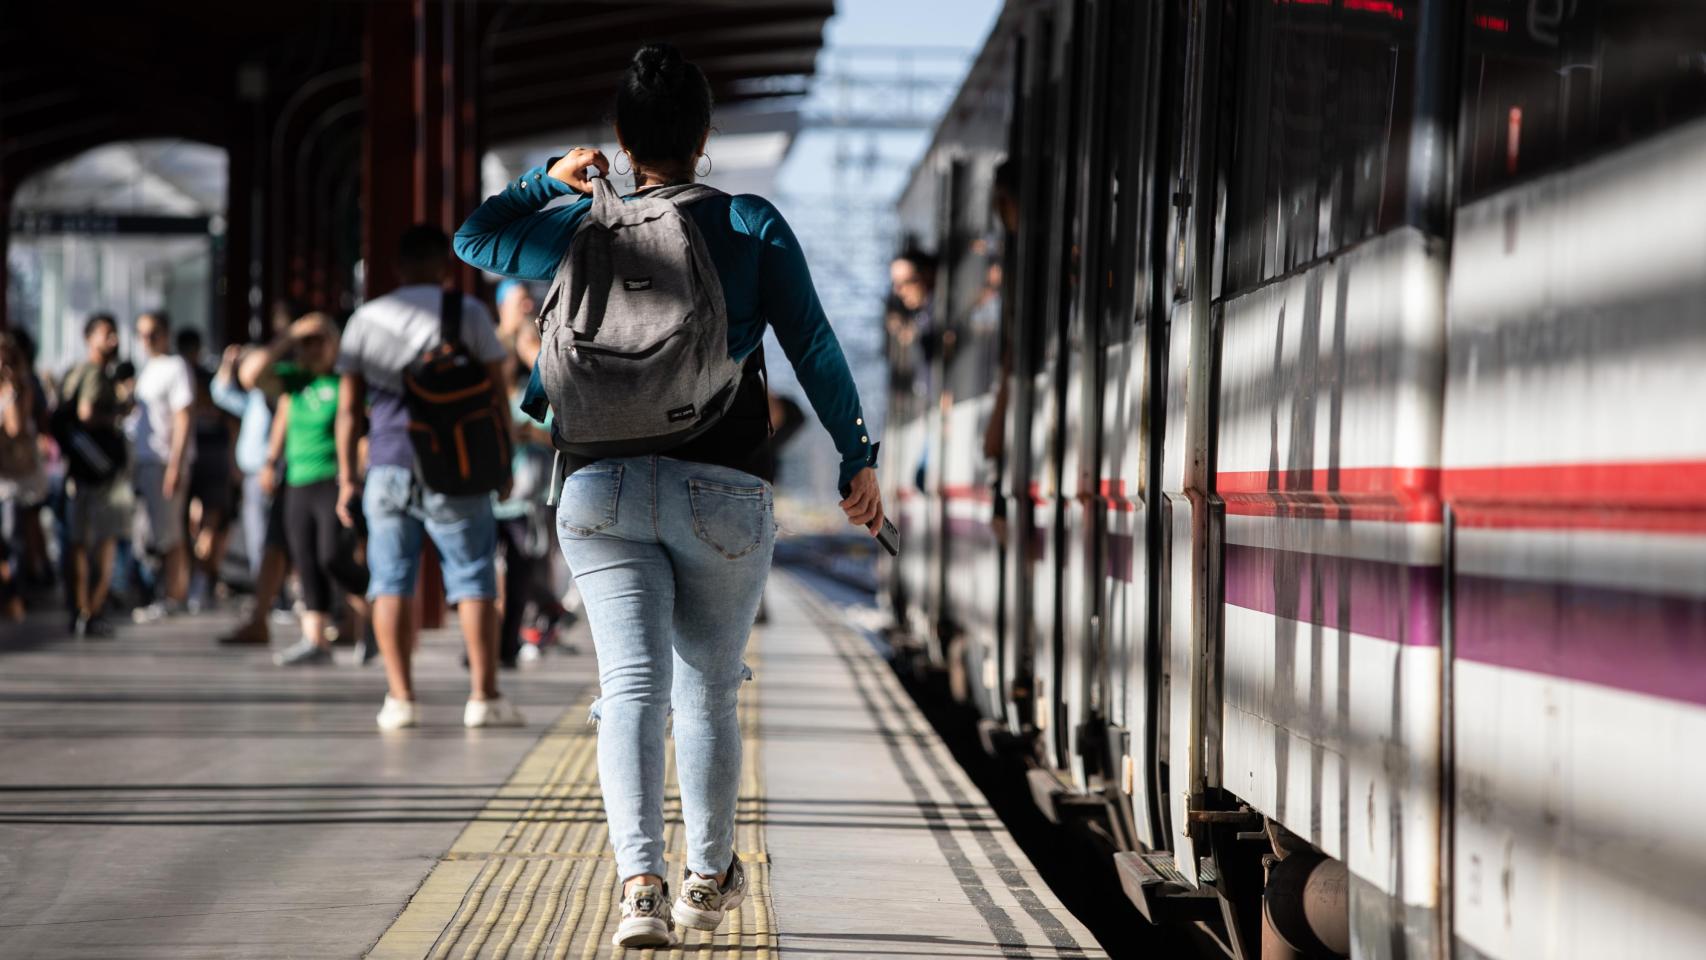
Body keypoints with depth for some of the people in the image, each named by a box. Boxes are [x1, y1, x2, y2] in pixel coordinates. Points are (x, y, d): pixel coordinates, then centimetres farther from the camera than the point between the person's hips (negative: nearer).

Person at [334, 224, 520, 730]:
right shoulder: (469, 314, 2)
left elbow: (348, 408, 7)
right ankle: (484, 696, 1)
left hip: (389, 468, 2)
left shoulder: (365, 320, 9)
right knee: (474, 580, 3)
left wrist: (347, 478, 10)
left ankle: (400, 698, 3)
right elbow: (496, 394, 0)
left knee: (390, 582, 6)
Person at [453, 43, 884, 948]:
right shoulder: (753, 225, 1)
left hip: (604, 490, 1)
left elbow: (477, 236, 23)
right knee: (709, 693, 13)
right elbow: (813, 347, -1)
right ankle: (708, 878, 26)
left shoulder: (580, 226, 5)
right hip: (723, 492, -1)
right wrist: (857, 458, 6)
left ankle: (639, 877, -25)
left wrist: (550, 176, 32)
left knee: (631, 686, -6)